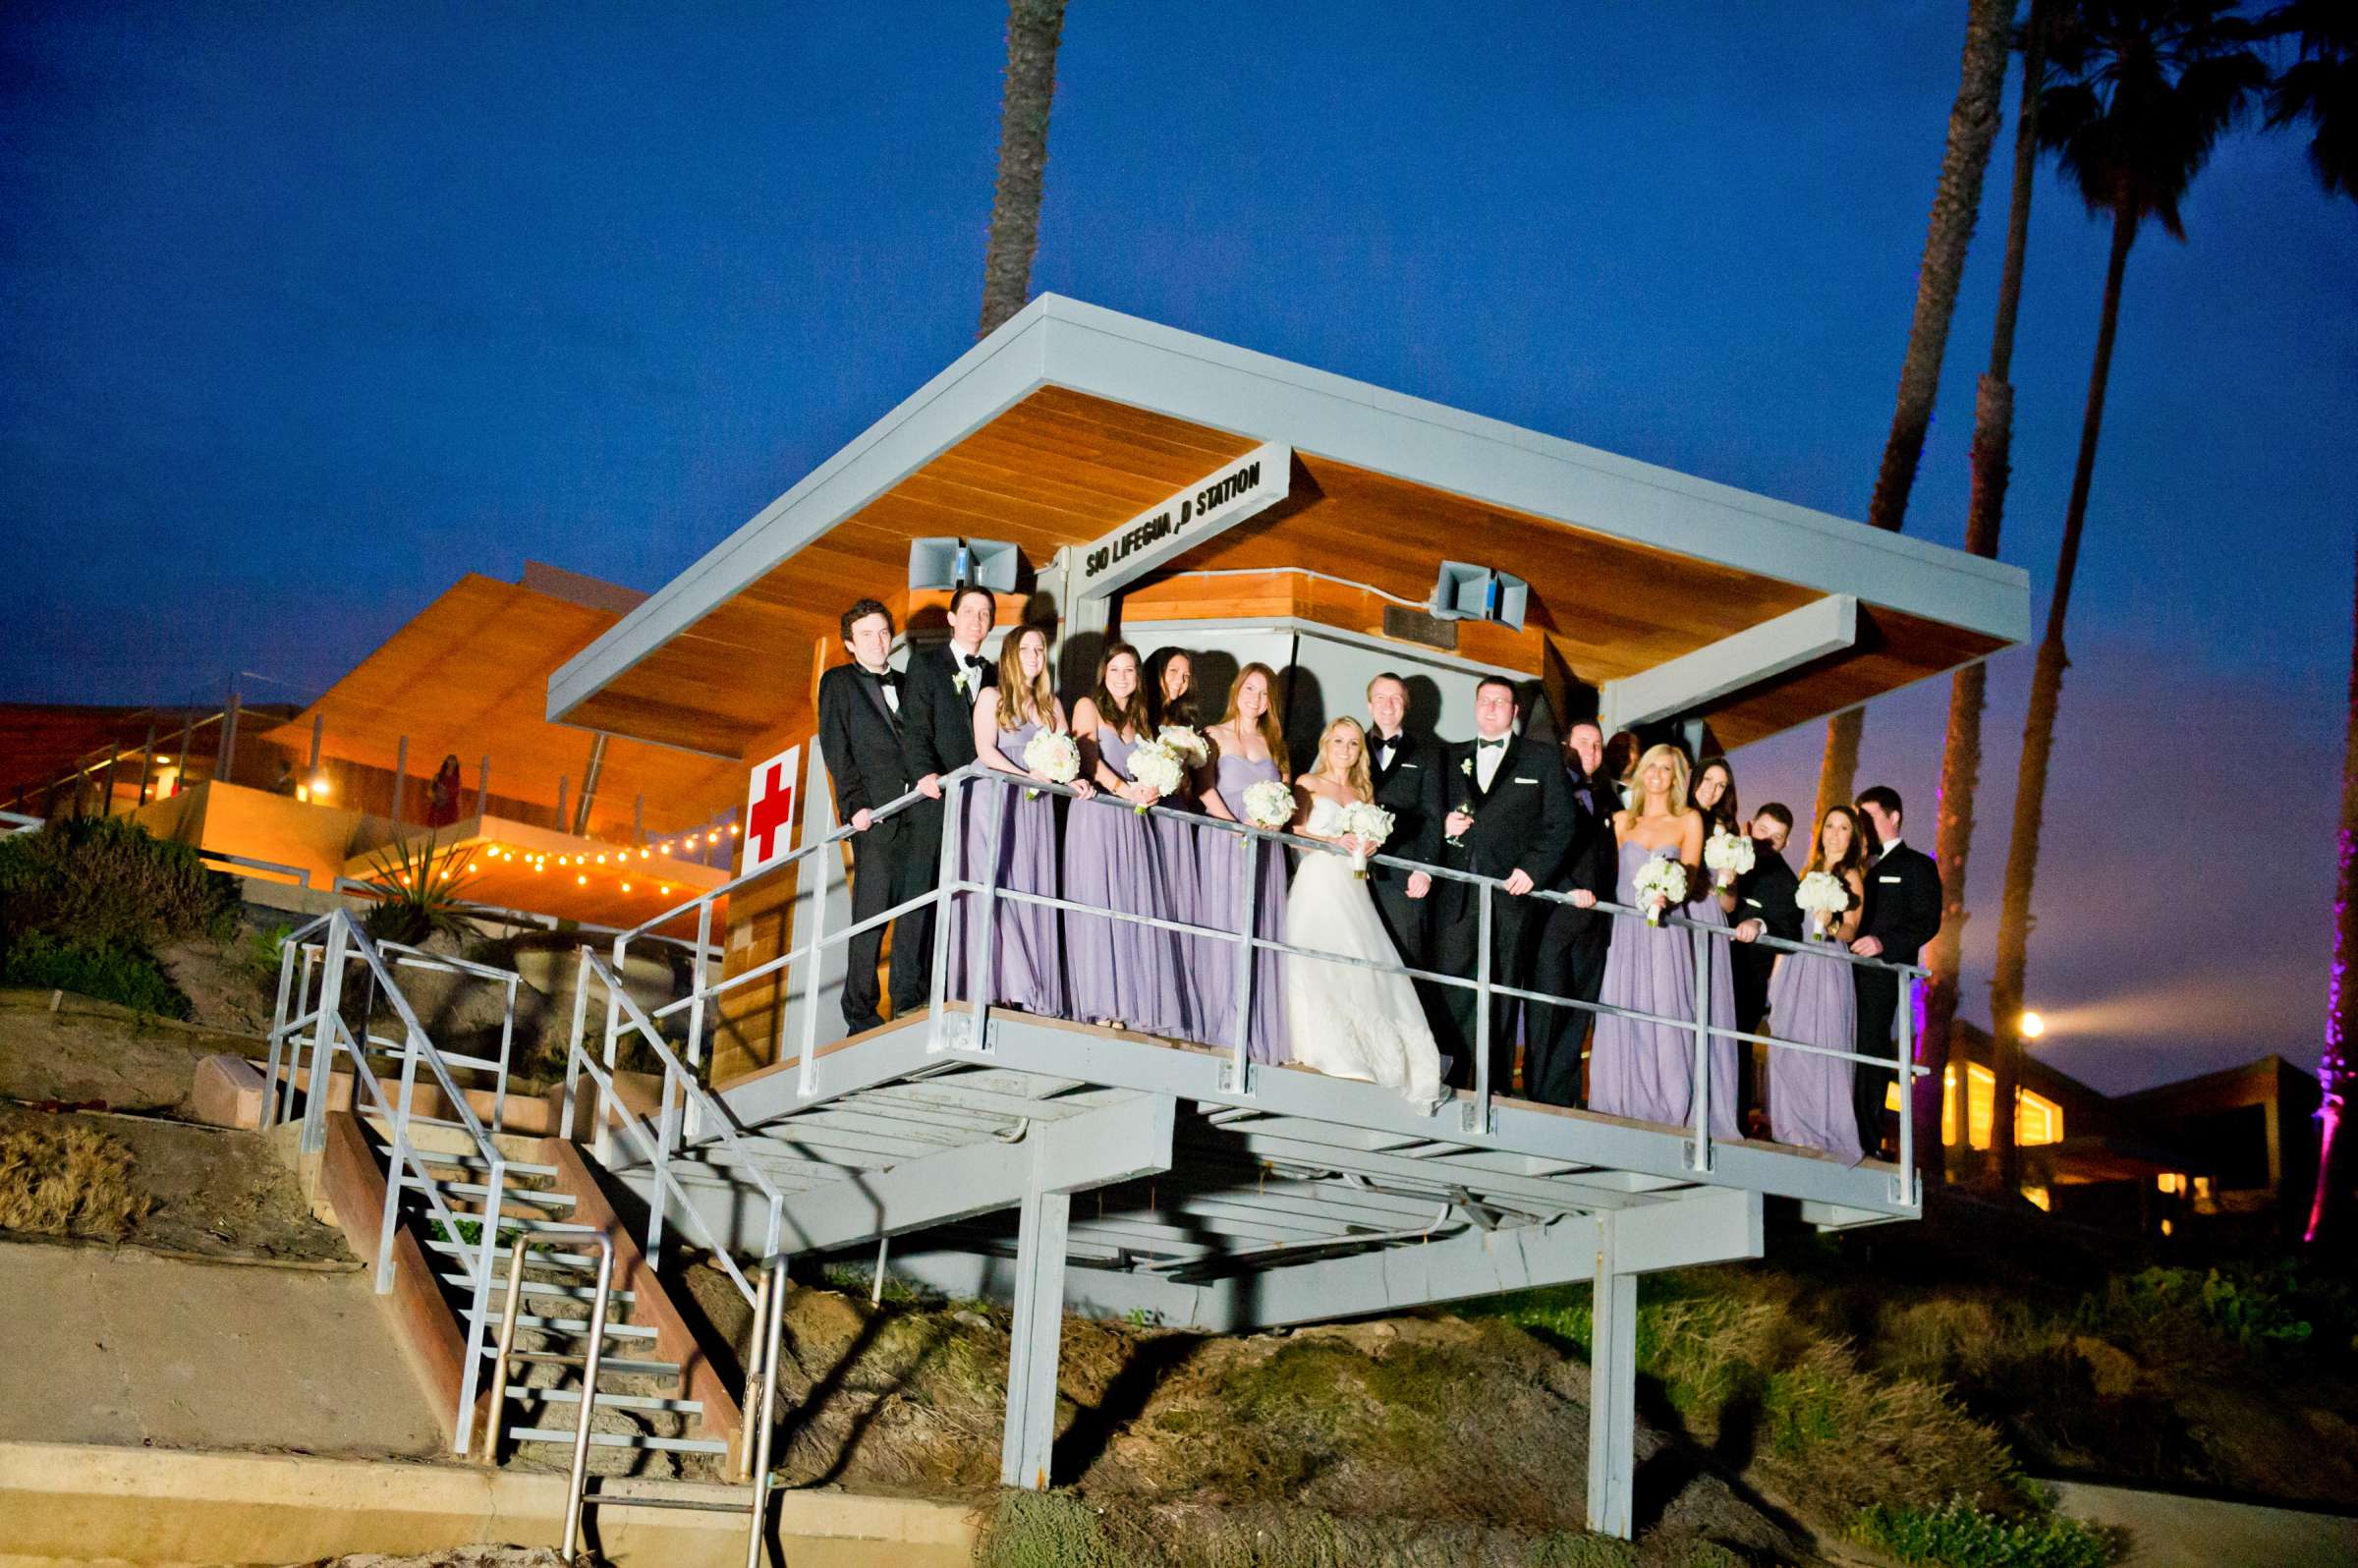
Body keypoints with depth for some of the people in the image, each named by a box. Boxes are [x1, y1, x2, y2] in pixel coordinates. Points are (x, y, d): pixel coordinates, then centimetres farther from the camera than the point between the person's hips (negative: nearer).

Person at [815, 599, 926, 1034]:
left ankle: (910, 1001, 8)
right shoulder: (838, 682, 8)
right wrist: (856, 803, -12)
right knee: (871, 915, -7)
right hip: (875, 815, -5)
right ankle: (861, 1014, -4)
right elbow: (835, 749, -1)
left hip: (917, 812, 5)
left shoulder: (904, 684, 22)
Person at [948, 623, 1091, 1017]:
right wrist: (1026, 776, -20)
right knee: (994, 889, -9)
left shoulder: (1051, 704, 18)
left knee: (1033, 893, 0)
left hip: (1036, 808, 5)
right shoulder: (991, 696, 3)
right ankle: (992, 988, -9)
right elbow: (986, 751, -8)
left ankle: (1031, 994, 0)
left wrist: (1074, 780, -10)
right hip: (995, 803, -5)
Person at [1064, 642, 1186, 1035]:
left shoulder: (1140, 719, 21)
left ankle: (1133, 1006, -4)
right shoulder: (1088, 707, 5)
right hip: (1096, 815, -5)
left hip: (1133, 823, 5)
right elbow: (1088, 756, -9)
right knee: (1097, 906, -9)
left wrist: (1151, 790, -7)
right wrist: (1123, 789, -21)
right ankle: (1101, 1006, -11)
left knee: (1137, 910, -2)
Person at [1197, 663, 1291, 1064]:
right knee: (1223, 929, -6)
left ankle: (1257, 1034, 2)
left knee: (1261, 935, 1)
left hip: (1264, 847, 4)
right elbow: (1206, 789, -7)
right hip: (1225, 843, -4)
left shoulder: (1273, 743, 19)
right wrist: (1236, 826, -19)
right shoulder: (1214, 736, 6)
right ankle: (1222, 1029, -4)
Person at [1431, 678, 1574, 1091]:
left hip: (1512, 891, -2)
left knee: (1504, 994, 1)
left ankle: (1496, 1084, 4)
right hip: (1457, 893, 2)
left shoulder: (1542, 761, 10)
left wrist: (1533, 869, -9)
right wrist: (1444, 826, -3)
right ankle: (1452, 1079, -1)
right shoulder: (1451, 759, 18)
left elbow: (1560, 824, 3)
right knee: (1452, 989, -3)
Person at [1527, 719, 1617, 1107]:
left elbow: (1610, 855, 19)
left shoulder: (1606, 798, 20)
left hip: (1594, 919, 6)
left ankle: (1563, 1096, 8)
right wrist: (1568, 890, -16)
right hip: (1555, 914, -6)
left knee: (1578, 1012, 5)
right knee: (1547, 1006, -6)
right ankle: (1537, 1094, -1)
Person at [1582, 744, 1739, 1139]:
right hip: (1626, 934, 2)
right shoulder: (1622, 821, 16)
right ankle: (1622, 1117, 1)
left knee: (1666, 1022, -8)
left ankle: (1670, 1116, -7)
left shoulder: (1689, 820, 9)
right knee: (1623, 1025, -2)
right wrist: (1588, 890, -5)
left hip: (1667, 934, -2)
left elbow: (1689, 876, 0)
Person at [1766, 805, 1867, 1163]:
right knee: (1788, 1049, 4)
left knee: (1821, 1050, -9)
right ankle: (1795, 1130, 11)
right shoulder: (1811, 872, 20)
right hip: (1795, 969, 6)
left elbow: (1850, 931, -10)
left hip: (1828, 970, -6)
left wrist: (1831, 925, -29)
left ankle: (1827, 1132, -4)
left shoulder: (1851, 877, 1)